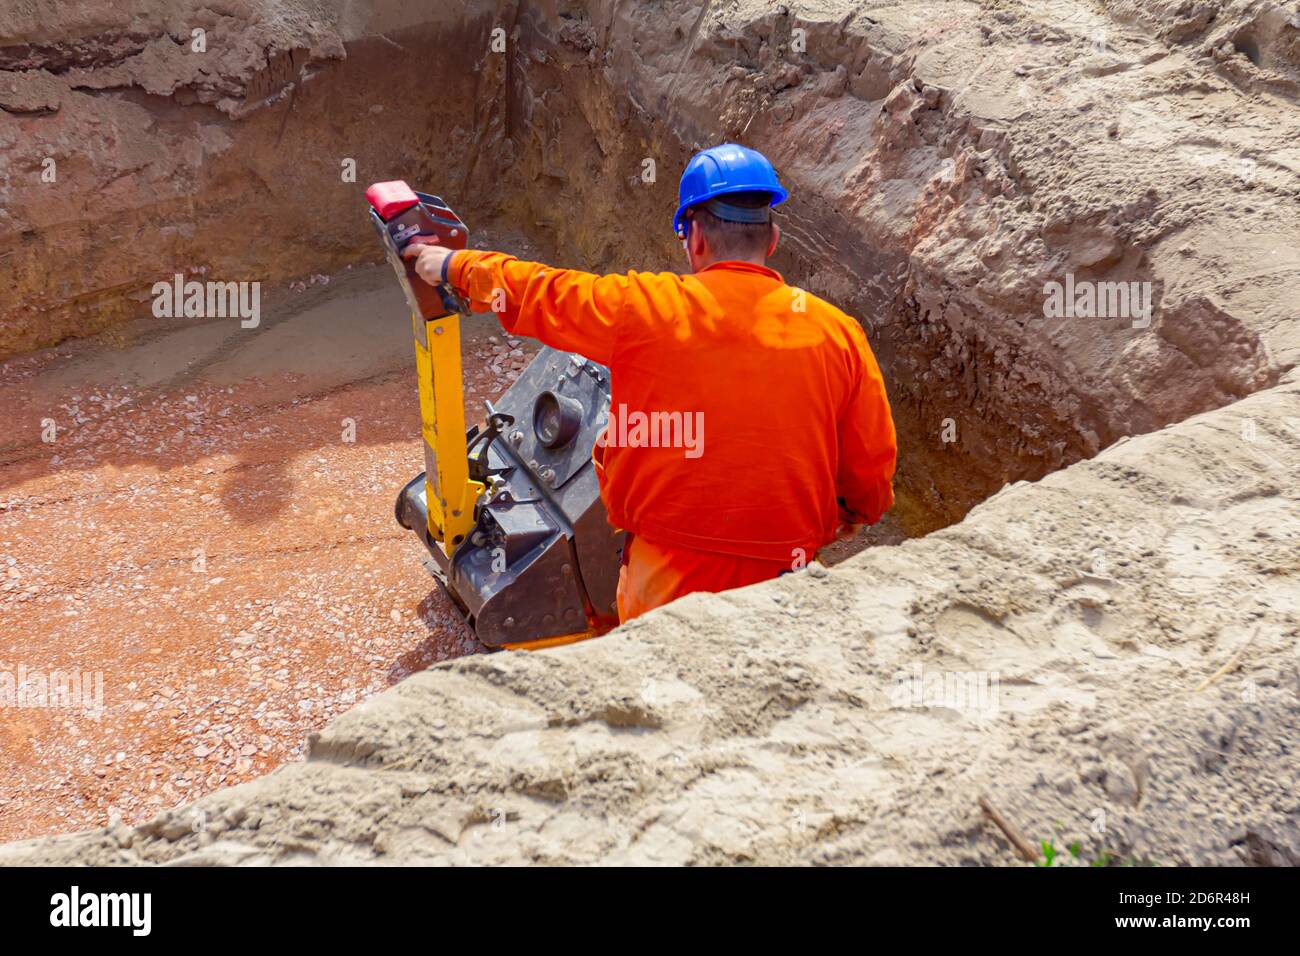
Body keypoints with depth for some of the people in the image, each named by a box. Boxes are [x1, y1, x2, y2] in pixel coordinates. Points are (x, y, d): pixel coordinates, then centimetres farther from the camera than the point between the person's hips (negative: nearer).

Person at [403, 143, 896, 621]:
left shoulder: (643, 308, -7)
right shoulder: (838, 333, -2)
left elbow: (533, 292, 9)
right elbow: (872, 468, 5)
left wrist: (453, 265, 28)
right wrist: (851, 515, 28)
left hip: (666, 586, -1)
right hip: (783, 587, 1)